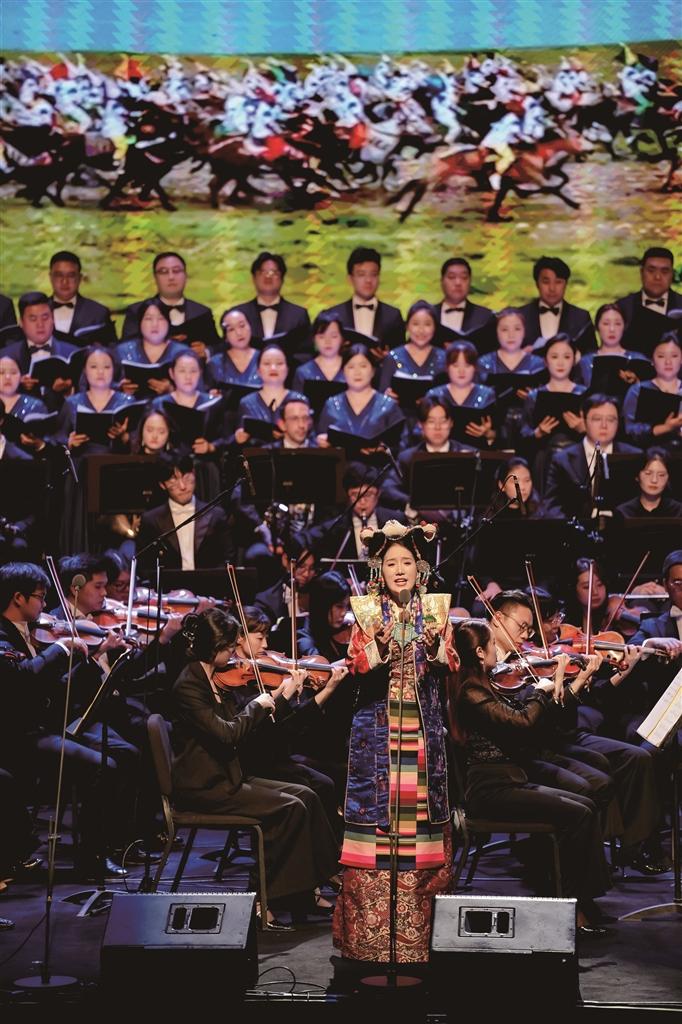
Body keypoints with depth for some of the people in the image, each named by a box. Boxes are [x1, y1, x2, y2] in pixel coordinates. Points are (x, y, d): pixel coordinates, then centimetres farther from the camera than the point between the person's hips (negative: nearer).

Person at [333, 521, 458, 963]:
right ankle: (370, 929, 5)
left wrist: (434, 647, -21)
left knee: (420, 802, 1)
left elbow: (451, 664, -2)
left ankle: (418, 927, 10)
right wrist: (380, 647, -25)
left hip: (423, 724, 1)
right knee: (376, 804, -2)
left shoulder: (436, 607, 7)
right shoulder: (366, 609, 3)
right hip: (377, 723, -1)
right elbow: (357, 665, -7)